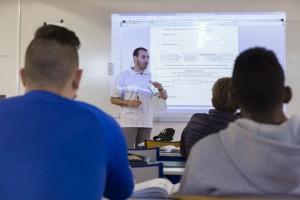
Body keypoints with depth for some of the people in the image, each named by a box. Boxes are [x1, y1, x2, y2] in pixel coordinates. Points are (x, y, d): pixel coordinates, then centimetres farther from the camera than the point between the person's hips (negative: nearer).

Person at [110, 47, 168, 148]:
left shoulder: (151, 77, 12)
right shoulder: (124, 76, 1)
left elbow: (164, 97, 8)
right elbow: (113, 99, 1)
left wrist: (160, 88, -13)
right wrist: (128, 102, -16)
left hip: (146, 122, 4)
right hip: (129, 122, -4)